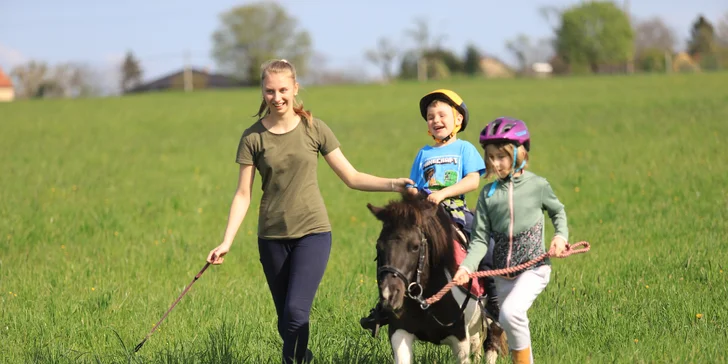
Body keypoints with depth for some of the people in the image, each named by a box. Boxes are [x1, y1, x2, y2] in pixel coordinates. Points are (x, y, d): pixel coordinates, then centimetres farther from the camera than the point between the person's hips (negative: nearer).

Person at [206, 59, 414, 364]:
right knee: (286, 321, 7)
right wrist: (226, 242, -10)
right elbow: (243, 195, -1)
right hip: (272, 236, 2)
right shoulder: (253, 138, -1)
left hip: (312, 232, -2)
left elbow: (352, 177, 3)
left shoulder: (314, 129, -1)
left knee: (296, 312, -18)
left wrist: (392, 185, -11)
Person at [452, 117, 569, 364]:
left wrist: (561, 236, -7)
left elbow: (557, 212, 12)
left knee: (511, 312, -27)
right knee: (514, 326, 13)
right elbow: (481, 238, -1)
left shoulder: (537, 186, -6)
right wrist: (467, 267, -16)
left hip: (533, 268, -4)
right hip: (502, 271, 4)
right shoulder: (488, 193, 1)